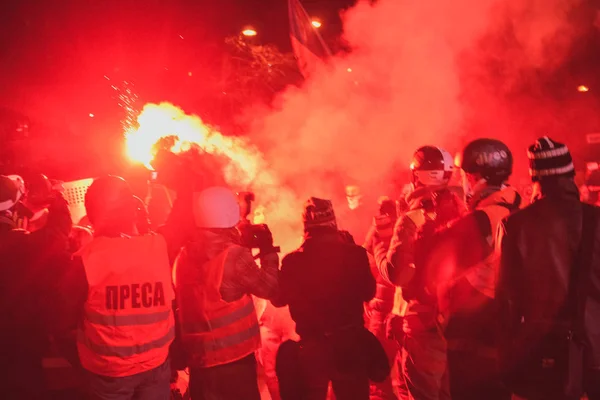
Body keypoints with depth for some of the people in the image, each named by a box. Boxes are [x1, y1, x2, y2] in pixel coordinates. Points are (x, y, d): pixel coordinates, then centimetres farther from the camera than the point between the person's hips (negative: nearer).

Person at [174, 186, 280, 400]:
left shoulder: (185, 255, 1)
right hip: (233, 357, -6)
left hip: (198, 358, 6)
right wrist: (268, 250, 6)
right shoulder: (234, 255, -17)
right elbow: (269, 288, -8)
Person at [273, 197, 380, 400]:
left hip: (312, 346, -1)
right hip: (351, 342, 1)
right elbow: (369, 292, 5)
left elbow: (278, 299, 3)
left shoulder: (293, 260, -13)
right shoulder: (355, 253, -11)